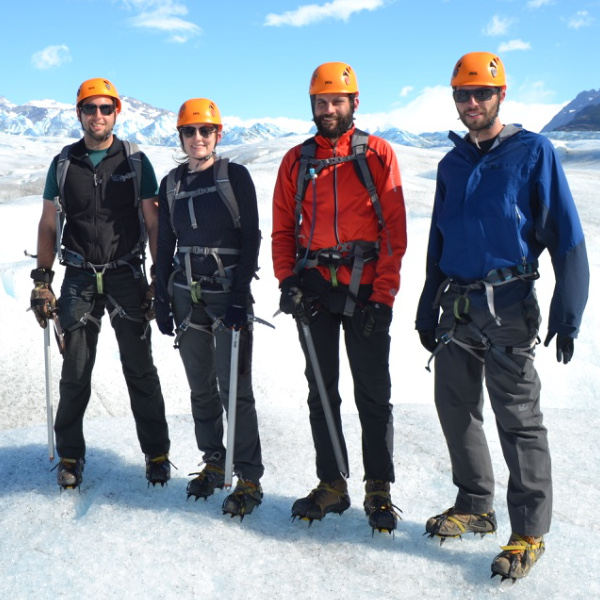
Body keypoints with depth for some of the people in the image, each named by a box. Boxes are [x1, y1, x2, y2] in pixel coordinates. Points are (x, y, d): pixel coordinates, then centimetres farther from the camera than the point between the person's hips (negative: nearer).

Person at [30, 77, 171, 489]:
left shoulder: (135, 162, 3)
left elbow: (154, 224, 3)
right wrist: (42, 281, 4)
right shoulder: (64, 163, 7)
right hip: (80, 279, 1)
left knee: (140, 369, 2)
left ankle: (157, 453, 14)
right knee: (75, 371, 4)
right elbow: (49, 225, 10)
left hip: (128, 276, -1)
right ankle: (70, 454, 20)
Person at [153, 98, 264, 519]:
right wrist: (162, 299, 10)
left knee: (234, 387, -7)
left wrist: (239, 295, -14)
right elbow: (166, 244, 15)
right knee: (201, 387, 9)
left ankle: (250, 479, 2)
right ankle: (214, 463, 24)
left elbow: (251, 237, -6)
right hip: (187, 292, 5)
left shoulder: (235, 176, -2)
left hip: (229, 291, -5)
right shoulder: (172, 184, 12)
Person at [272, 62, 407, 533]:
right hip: (314, 287, 3)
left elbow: (395, 229, -3)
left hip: (364, 288, -3)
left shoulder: (377, 154, 2)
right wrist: (287, 281, -4)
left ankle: (379, 489, 14)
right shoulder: (297, 160, 11)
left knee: (373, 392, 2)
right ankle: (332, 484, 19)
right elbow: (282, 228, 11)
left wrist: (383, 295, -11)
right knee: (321, 389, 8)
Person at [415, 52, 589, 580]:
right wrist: (428, 311, 16)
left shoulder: (533, 152, -3)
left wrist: (567, 311, -14)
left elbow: (566, 235, -7)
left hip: (508, 305, -6)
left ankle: (529, 533, 10)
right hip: (456, 308, 6)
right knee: (455, 408, 11)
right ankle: (474, 507, 28)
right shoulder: (452, 164, 14)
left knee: (518, 419, -2)